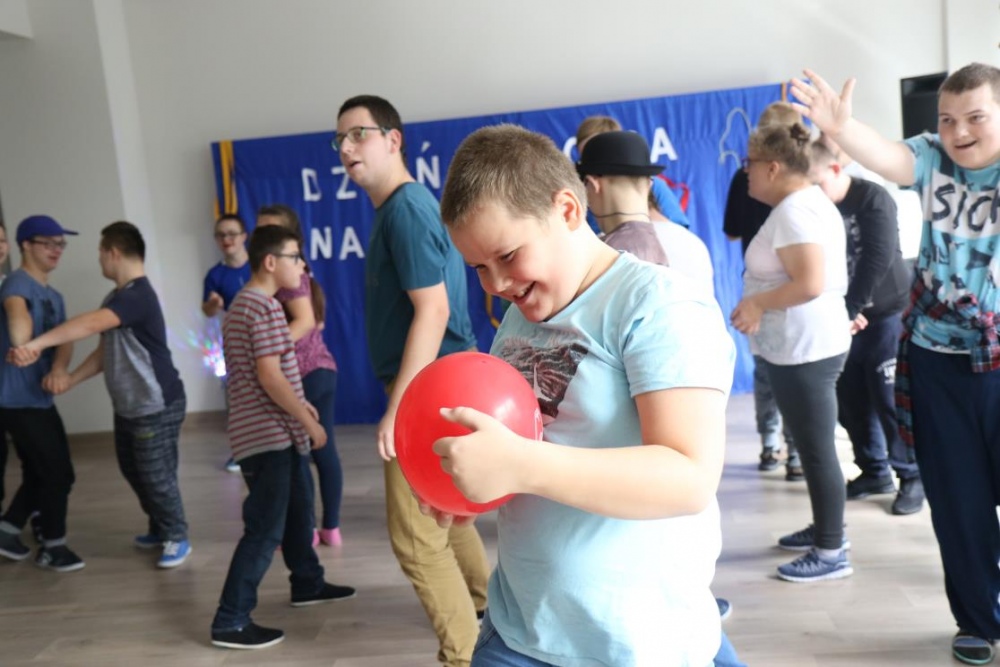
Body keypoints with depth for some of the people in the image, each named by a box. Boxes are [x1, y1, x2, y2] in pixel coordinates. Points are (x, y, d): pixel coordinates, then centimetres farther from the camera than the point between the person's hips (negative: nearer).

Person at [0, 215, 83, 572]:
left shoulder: (54, 297, 14)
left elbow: (65, 340, 0)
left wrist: (59, 369, -23)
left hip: (40, 399, 9)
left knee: (40, 473, 19)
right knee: (59, 473, -1)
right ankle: (52, 547, 15)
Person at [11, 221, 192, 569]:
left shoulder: (137, 296, -23)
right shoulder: (116, 298, 11)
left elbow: (91, 323, -38)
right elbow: (105, 351, 13)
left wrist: (37, 344, -44)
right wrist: (67, 381, 6)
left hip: (156, 407, -10)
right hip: (127, 406, 10)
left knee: (157, 477, 1)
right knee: (133, 471, 19)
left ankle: (177, 538, 19)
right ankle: (159, 529, 37)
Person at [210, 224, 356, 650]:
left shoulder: (244, 302, 15)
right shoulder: (265, 307, -18)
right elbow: (270, 378, -22)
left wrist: (298, 404, 21)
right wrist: (309, 421, -15)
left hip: (275, 431, 10)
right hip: (268, 434, -10)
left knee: (297, 511, 21)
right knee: (266, 529, -6)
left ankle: (308, 585, 35)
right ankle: (230, 622, 0)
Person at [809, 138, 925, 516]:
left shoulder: (873, 200, -11)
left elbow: (876, 262, -18)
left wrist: (849, 311, -18)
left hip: (886, 313, -5)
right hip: (844, 318, 5)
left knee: (890, 400, -3)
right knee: (849, 400, 6)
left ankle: (913, 477, 13)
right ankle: (875, 471, 22)